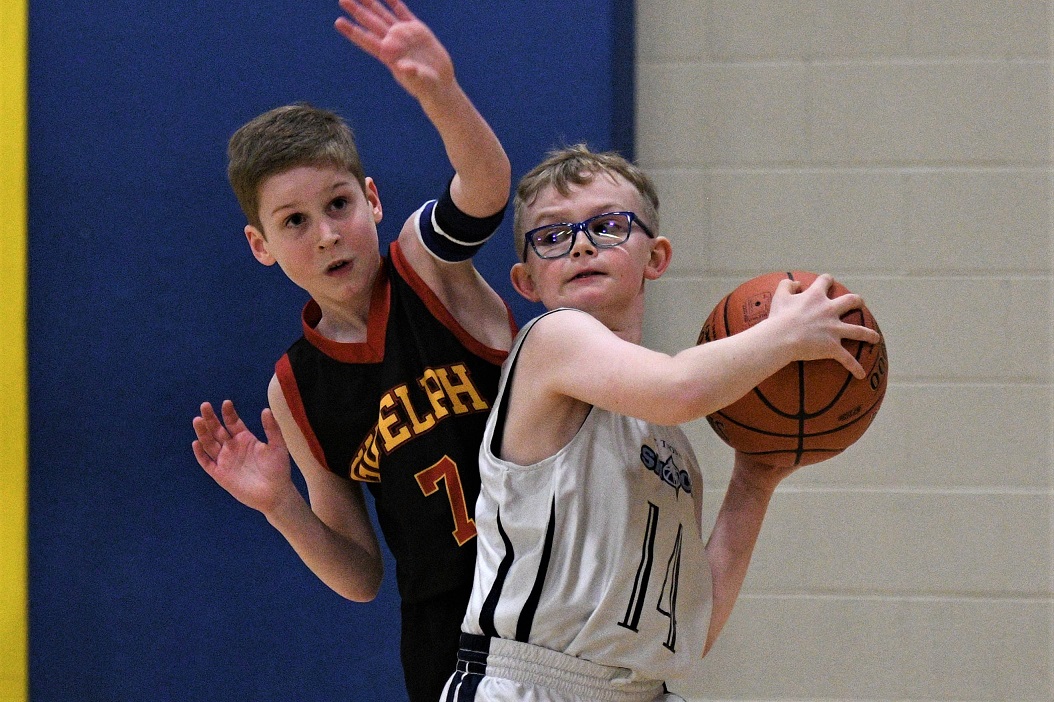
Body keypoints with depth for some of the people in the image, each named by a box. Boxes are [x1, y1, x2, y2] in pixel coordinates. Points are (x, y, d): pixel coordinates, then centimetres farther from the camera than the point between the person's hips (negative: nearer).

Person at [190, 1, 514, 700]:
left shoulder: (428, 259, -3)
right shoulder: (296, 392, 4)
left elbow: (485, 186, -29)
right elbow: (361, 578, 7)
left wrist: (440, 92, -49)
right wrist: (280, 506, -11)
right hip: (446, 635, 2)